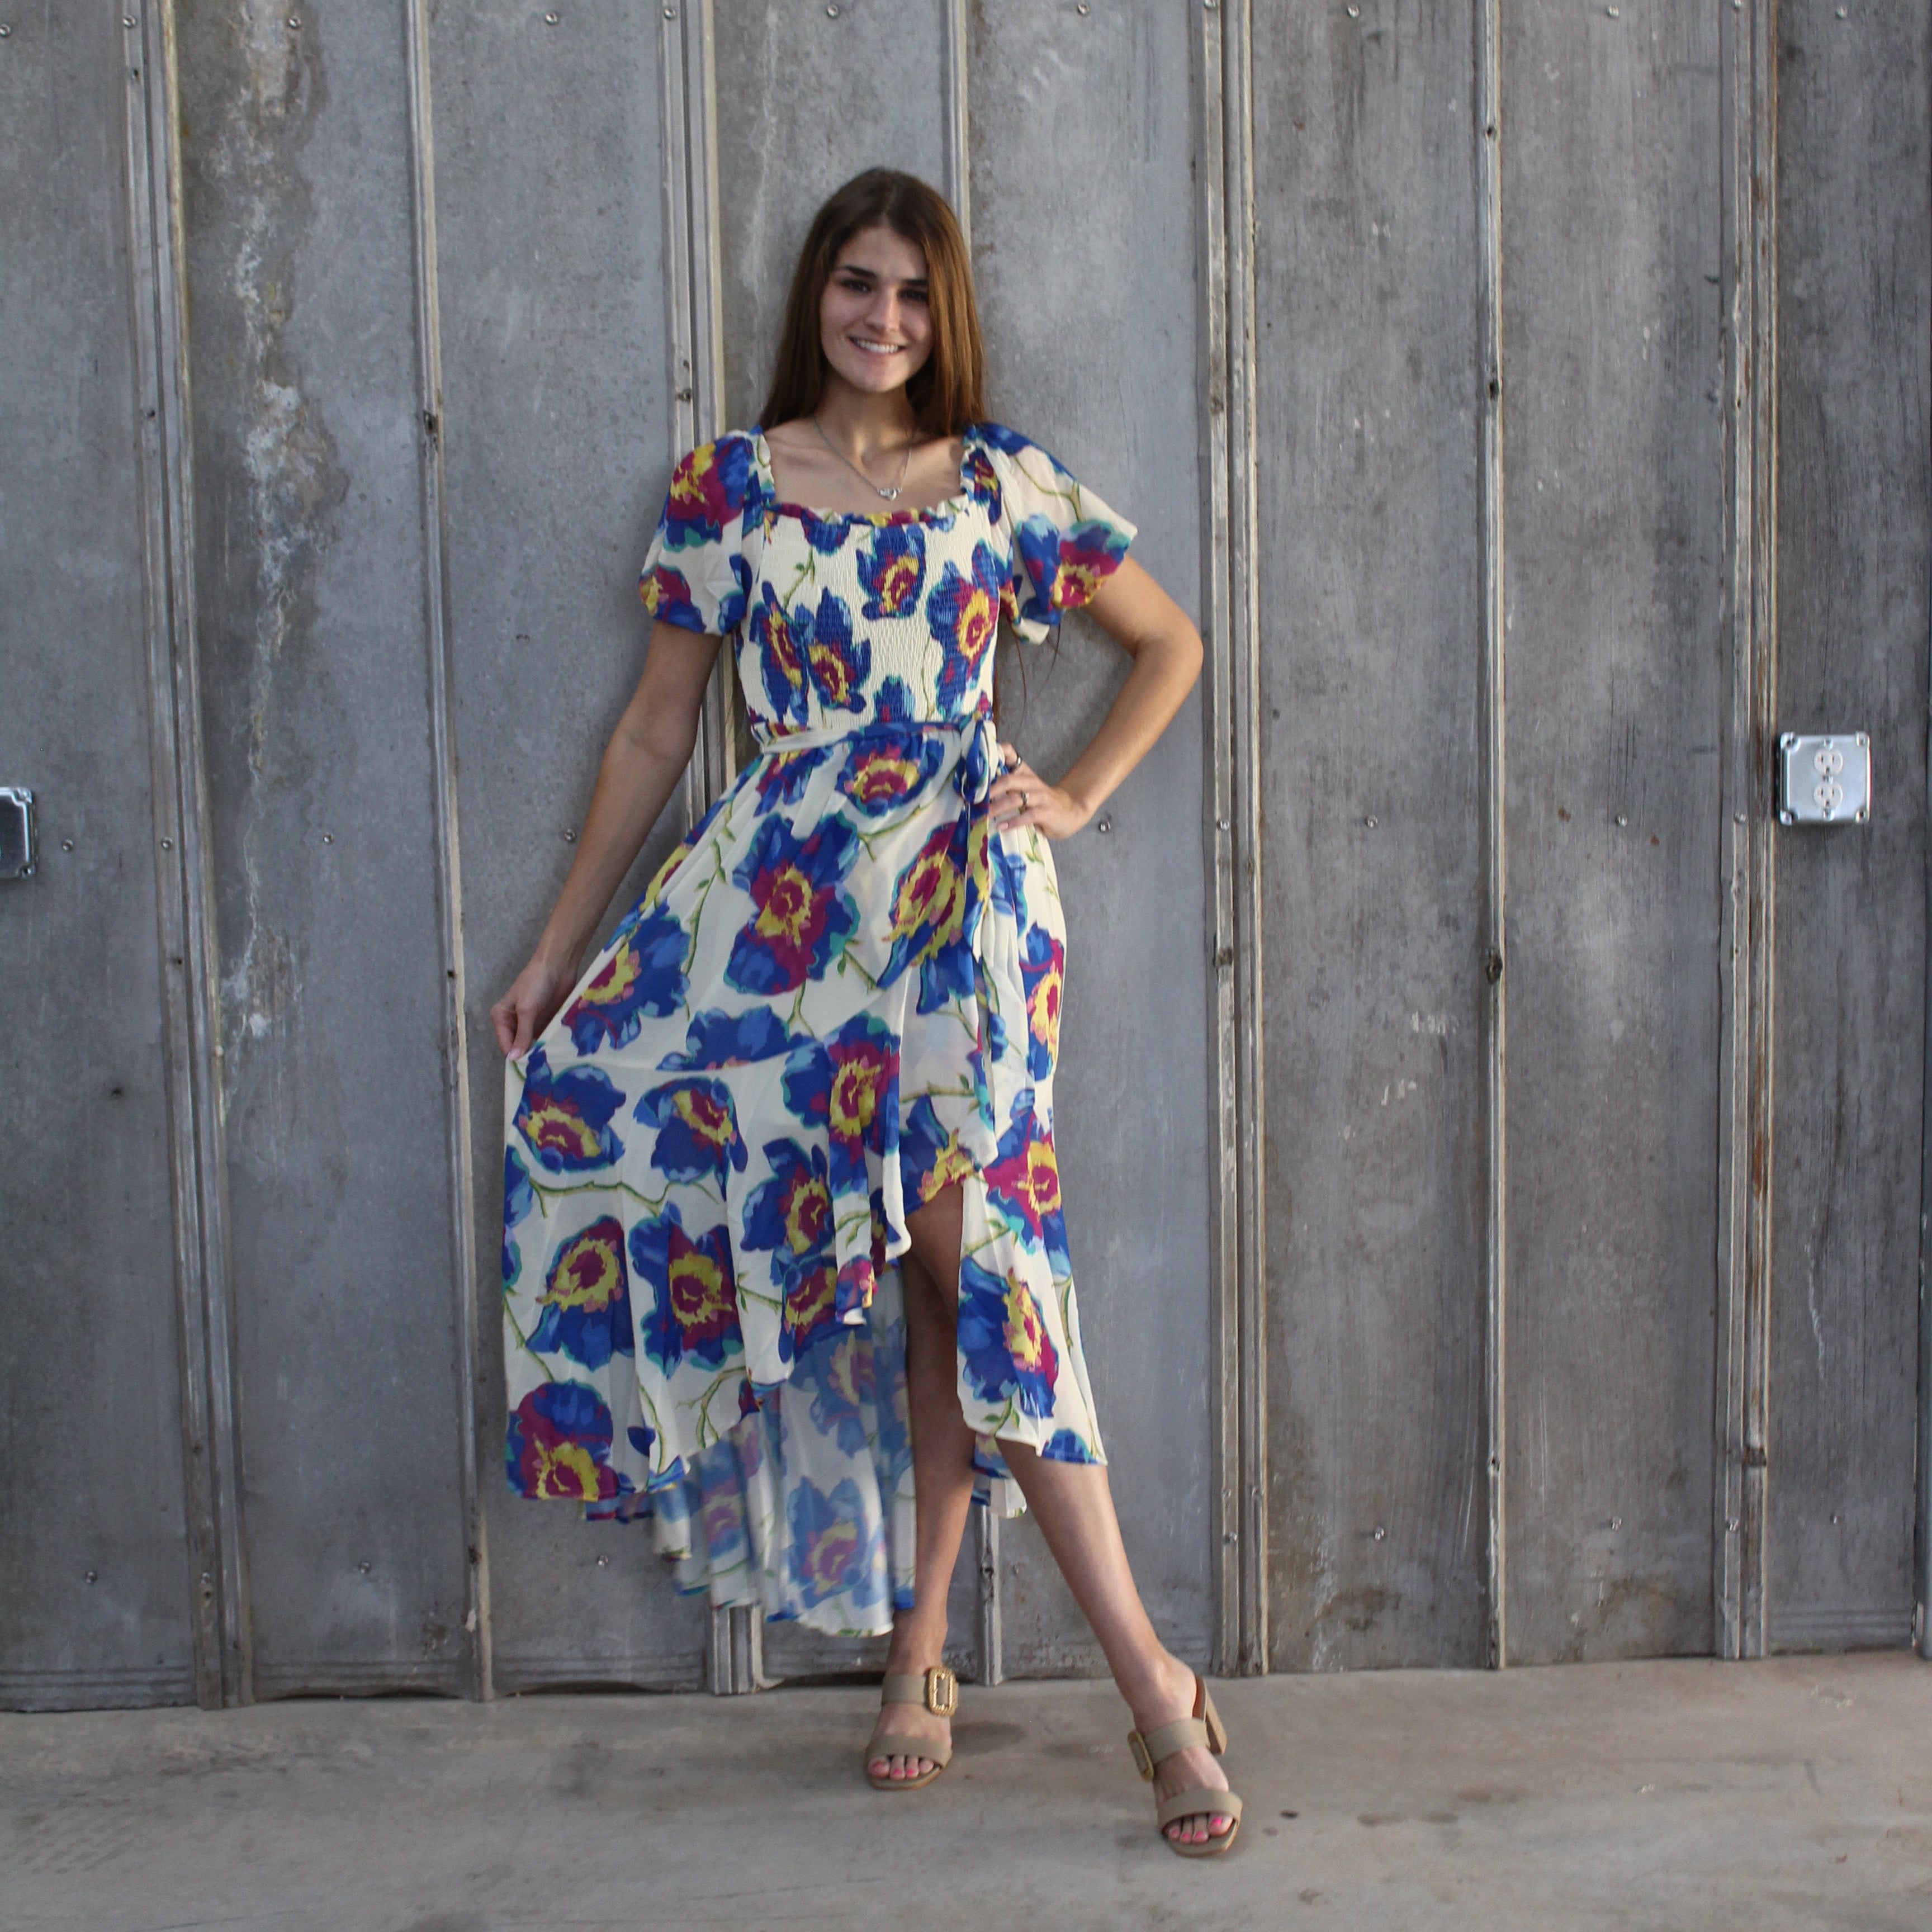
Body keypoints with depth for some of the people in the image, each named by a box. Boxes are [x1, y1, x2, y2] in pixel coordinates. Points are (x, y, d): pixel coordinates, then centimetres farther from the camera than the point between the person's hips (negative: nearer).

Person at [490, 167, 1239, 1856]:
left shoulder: (1002, 485, 7)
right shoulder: (726, 490, 8)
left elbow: (1170, 646, 16)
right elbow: (656, 733, 10)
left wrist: (1076, 797, 4)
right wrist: (559, 948, 9)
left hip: (956, 895, -1)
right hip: (780, 906, 1)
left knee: (960, 1253, -8)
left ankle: (919, 1649, 4)